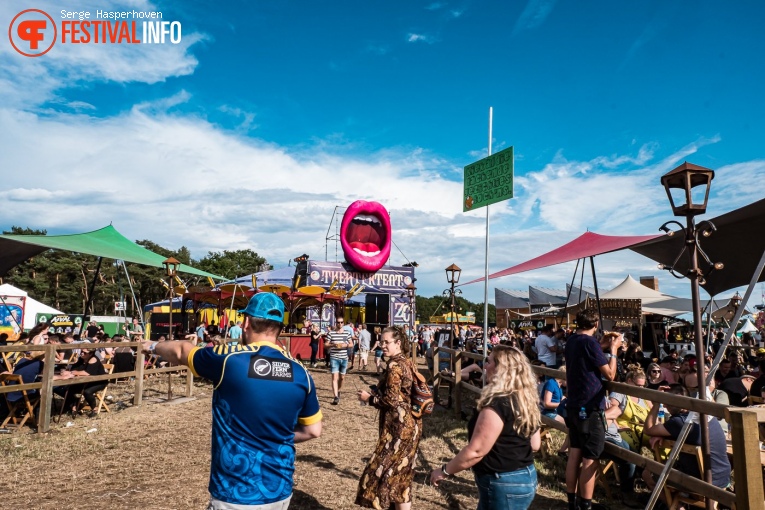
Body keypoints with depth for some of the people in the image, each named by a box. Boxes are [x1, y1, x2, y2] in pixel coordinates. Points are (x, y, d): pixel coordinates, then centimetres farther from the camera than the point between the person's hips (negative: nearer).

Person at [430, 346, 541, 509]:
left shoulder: (497, 404, -25)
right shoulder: (525, 400, 2)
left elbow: (476, 451, -23)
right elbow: (535, 444, 11)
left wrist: (444, 470, -12)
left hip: (504, 485, -9)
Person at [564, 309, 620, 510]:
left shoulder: (572, 341, 8)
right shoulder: (590, 342, -17)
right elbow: (610, 375, -13)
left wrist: (604, 346, 18)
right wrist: (613, 349, -2)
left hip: (574, 405, 8)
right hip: (590, 407, -8)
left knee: (574, 454, 14)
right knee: (590, 460, 0)